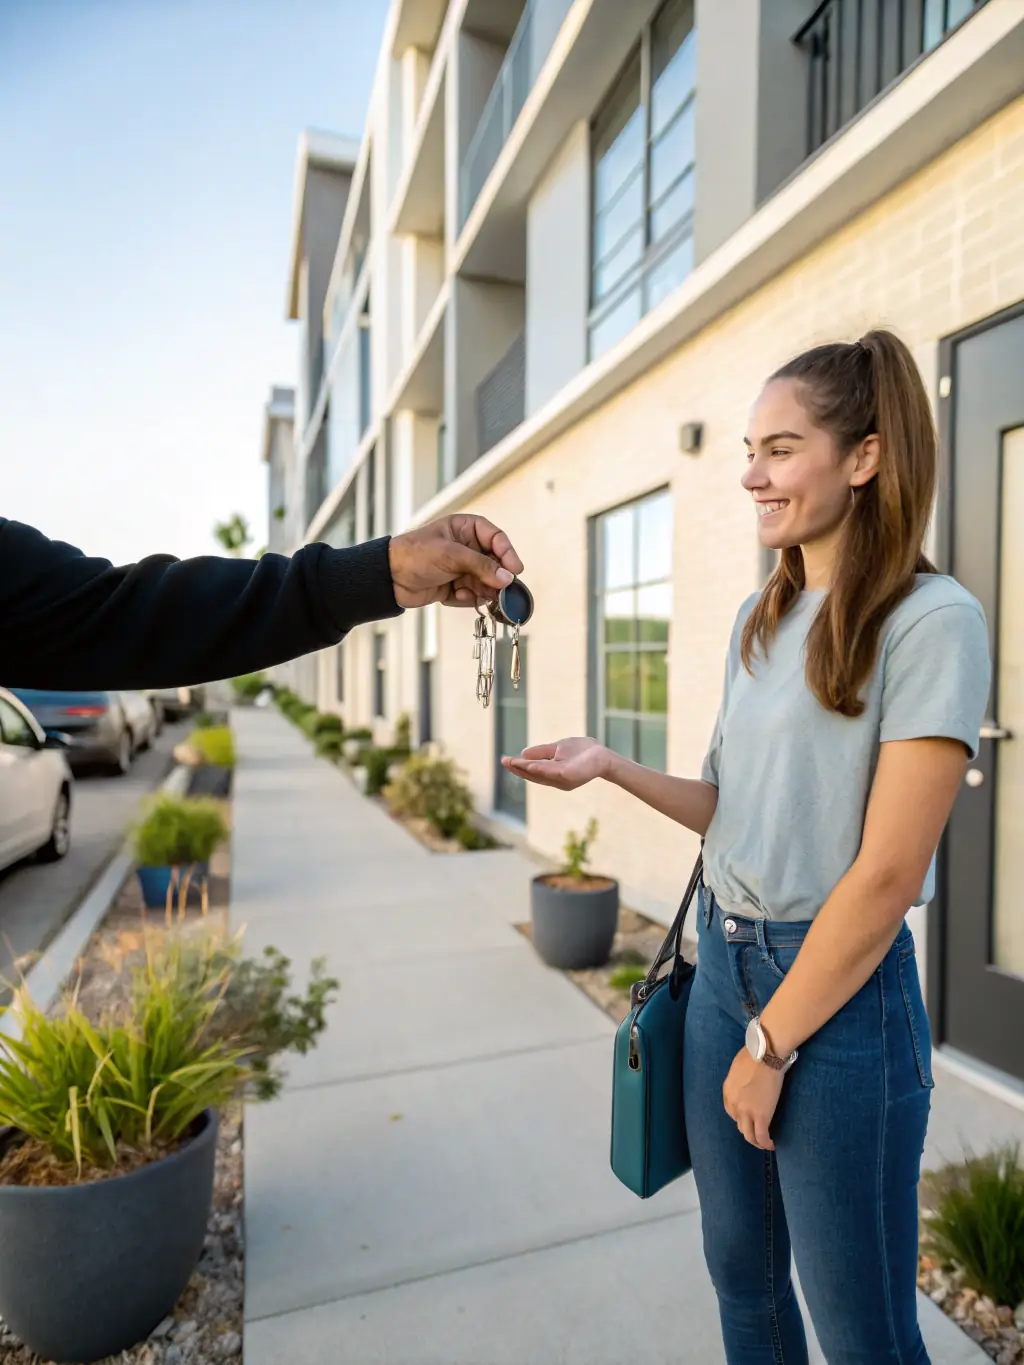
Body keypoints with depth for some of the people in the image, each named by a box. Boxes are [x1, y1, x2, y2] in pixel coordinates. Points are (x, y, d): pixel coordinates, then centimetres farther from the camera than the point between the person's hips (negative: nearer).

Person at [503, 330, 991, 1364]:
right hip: (724, 963, 6)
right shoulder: (757, 620, 7)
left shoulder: (931, 620, -15)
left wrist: (770, 1044, -13)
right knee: (741, 1270, 23)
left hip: (839, 986, -6)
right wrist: (608, 768, -4)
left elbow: (886, 874, -18)